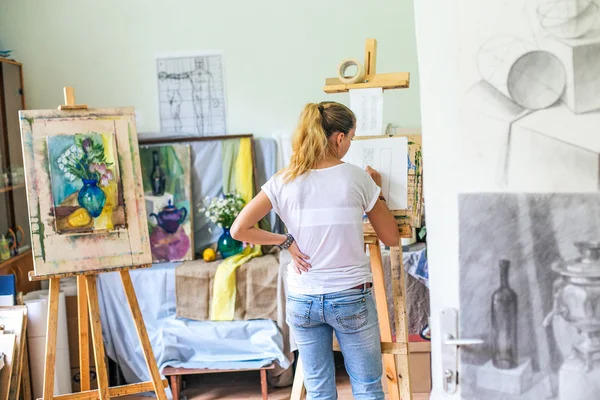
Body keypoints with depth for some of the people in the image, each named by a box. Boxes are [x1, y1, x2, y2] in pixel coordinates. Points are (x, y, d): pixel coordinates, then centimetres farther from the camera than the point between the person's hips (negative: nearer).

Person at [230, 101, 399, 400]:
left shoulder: (284, 181, -3)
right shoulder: (356, 177, -8)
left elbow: (239, 229, -8)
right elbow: (391, 238, 1)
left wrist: (285, 241, -2)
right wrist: (376, 190, 12)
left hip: (302, 301, 3)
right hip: (351, 298, -2)